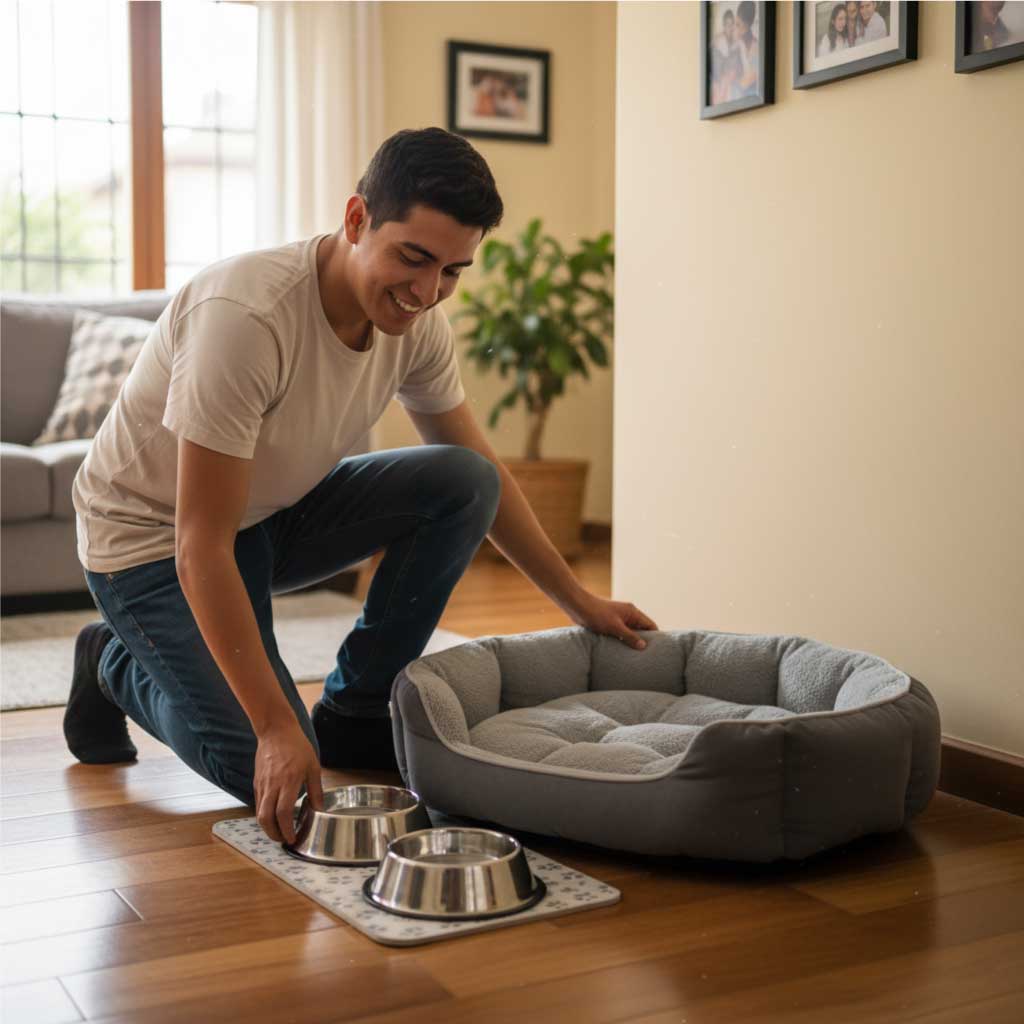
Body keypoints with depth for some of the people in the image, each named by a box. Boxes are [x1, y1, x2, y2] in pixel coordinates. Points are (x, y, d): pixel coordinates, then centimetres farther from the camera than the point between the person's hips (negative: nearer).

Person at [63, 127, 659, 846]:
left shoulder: (417, 321, -11)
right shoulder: (247, 315, -33)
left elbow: (483, 475, 5)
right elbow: (202, 549, -32)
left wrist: (579, 601, 4)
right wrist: (275, 726, -33)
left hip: (275, 513, 7)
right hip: (152, 537, -6)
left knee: (465, 484, -15)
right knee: (277, 778, -18)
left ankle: (356, 714, 0)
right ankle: (118, 665, 12)